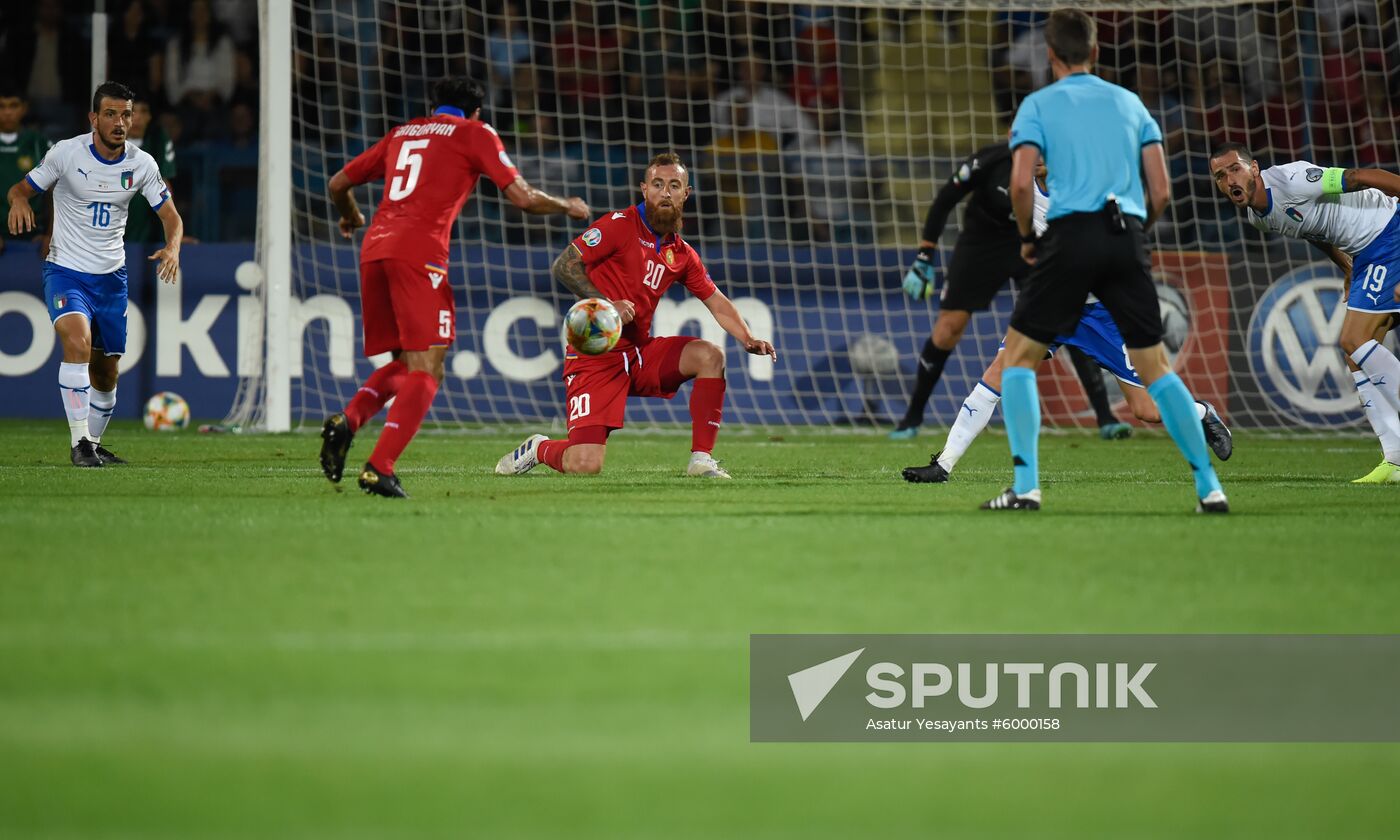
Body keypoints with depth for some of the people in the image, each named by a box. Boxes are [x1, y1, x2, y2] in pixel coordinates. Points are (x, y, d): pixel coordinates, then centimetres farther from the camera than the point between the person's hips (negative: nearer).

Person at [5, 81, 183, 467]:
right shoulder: (67, 153, -11)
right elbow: (21, 189, -2)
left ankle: (93, 443, 33)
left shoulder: (142, 164, -4)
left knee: (106, 372, 10)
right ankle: (79, 442, -25)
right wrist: (18, 200, -27)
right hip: (65, 271, -4)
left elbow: (171, 217, 2)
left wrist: (172, 249, -20)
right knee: (78, 341, -29)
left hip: (111, 275, 4)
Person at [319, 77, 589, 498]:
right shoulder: (475, 133, 12)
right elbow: (523, 198, 5)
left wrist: (351, 217, 51)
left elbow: (338, 184, 30)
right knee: (426, 371, -6)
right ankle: (379, 468, -22)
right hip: (419, 253, -6)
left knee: (404, 364, 18)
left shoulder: (402, 132, 26)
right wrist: (567, 207, 24)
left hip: (375, 248, 6)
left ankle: (347, 421, -8)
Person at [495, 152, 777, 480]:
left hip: (639, 351, 6)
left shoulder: (682, 254, 10)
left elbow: (717, 303, 14)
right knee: (585, 466, -18)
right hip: (595, 355, -6)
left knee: (710, 356, -16)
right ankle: (537, 449, 18)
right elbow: (564, 266, -11)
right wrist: (605, 304, -23)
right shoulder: (621, 225, -8)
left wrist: (748, 339, -4)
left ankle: (701, 460, -9)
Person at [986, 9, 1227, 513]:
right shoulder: (1129, 103, 16)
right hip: (1127, 236, 3)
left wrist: (1027, 237, 10)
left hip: (1071, 232, -3)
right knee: (1155, 367, 9)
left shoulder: (1038, 106, 7)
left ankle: (1026, 486, -3)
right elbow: (1161, 193, 11)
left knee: (1019, 357, 9)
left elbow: (1021, 184, -7)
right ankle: (1209, 487, 2)